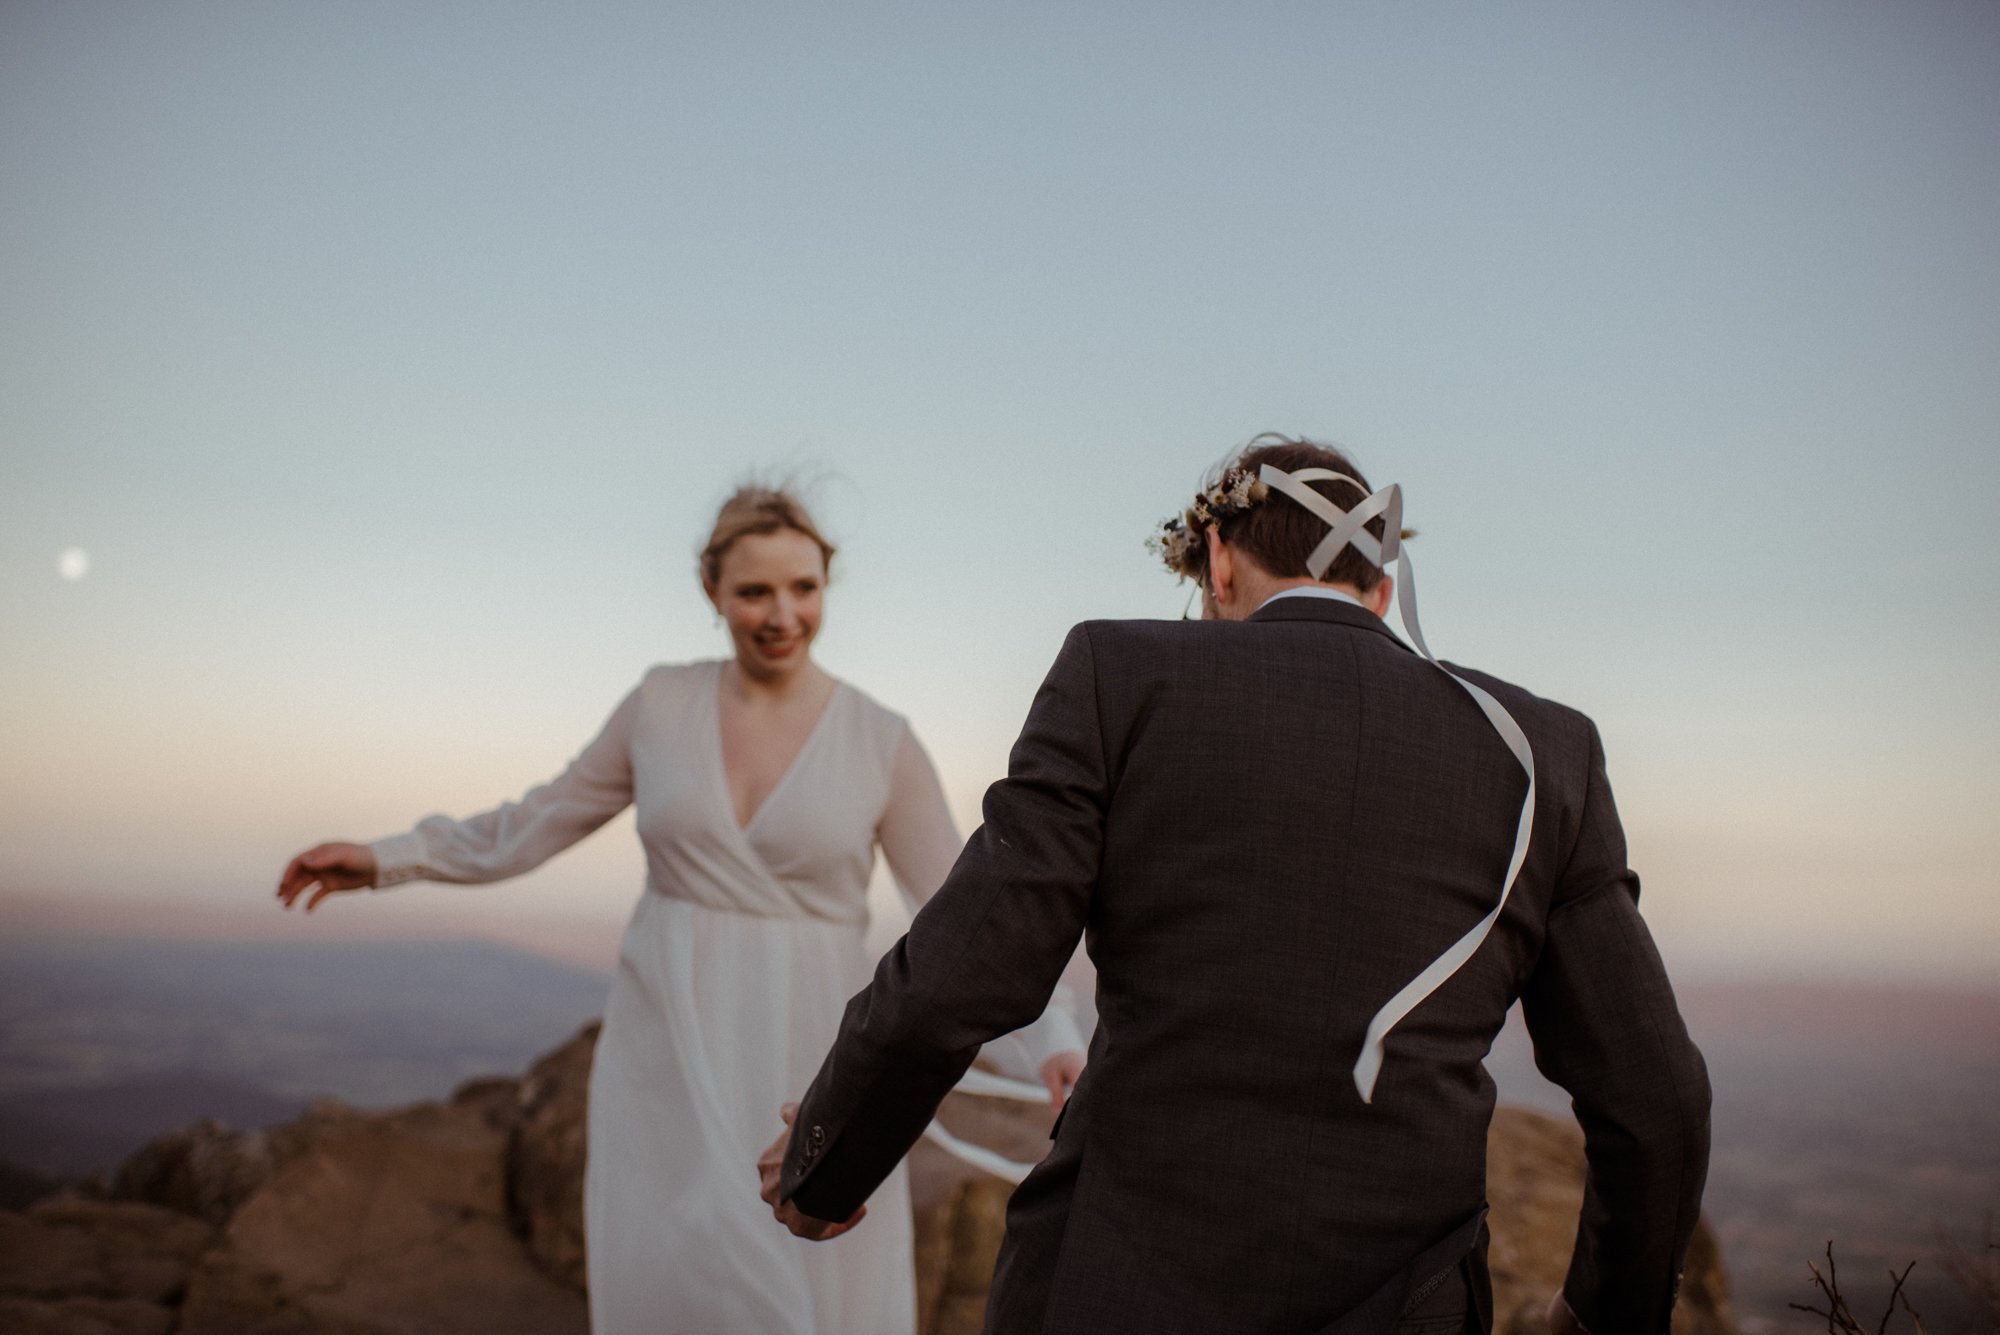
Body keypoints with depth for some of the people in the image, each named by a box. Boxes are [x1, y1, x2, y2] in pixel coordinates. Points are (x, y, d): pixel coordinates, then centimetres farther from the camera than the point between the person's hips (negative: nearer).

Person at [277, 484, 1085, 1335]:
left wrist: (1055, 1045, -18)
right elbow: (542, 824, 14)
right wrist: (387, 859, 10)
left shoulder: (884, 743, -4)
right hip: (669, 1050, 2)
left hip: (806, 1062, -1)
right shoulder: (662, 705, 3)